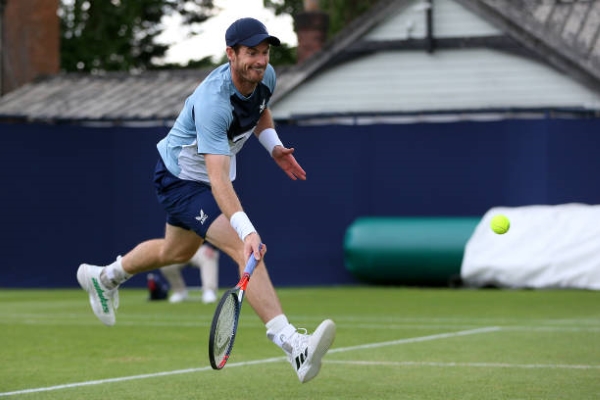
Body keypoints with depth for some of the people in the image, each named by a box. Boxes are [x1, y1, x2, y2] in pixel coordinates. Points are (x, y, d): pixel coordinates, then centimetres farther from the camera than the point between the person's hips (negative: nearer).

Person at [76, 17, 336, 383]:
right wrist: (247, 230, -54)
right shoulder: (212, 102, -37)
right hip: (181, 177, -9)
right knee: (246, 251, -25)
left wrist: (275, 147, -2)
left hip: (206, 175, 9)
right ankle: (294, 345, -35)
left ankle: (104, 277, 55)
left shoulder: (266, 77, -12)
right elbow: (218, 181, -44)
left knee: (178, 251, 30)